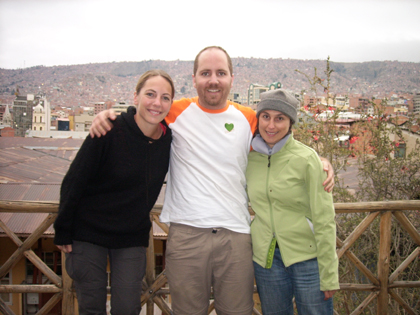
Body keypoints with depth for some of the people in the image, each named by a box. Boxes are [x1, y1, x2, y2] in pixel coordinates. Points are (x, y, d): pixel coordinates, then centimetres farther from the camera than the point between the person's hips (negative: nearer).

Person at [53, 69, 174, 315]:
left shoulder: (168, 140, -7)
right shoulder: (109, 132, -18)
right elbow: (74, 182, -11)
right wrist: (63, 232, -6)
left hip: (133, 237, 3)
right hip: (89, 233, -3)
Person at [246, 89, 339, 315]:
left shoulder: (306, 158, -11)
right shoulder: (250, 157, 1)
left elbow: (324, 220, -11)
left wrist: (329, 275, -11)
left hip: (307, 257, -4)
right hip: (265, 258, 4)